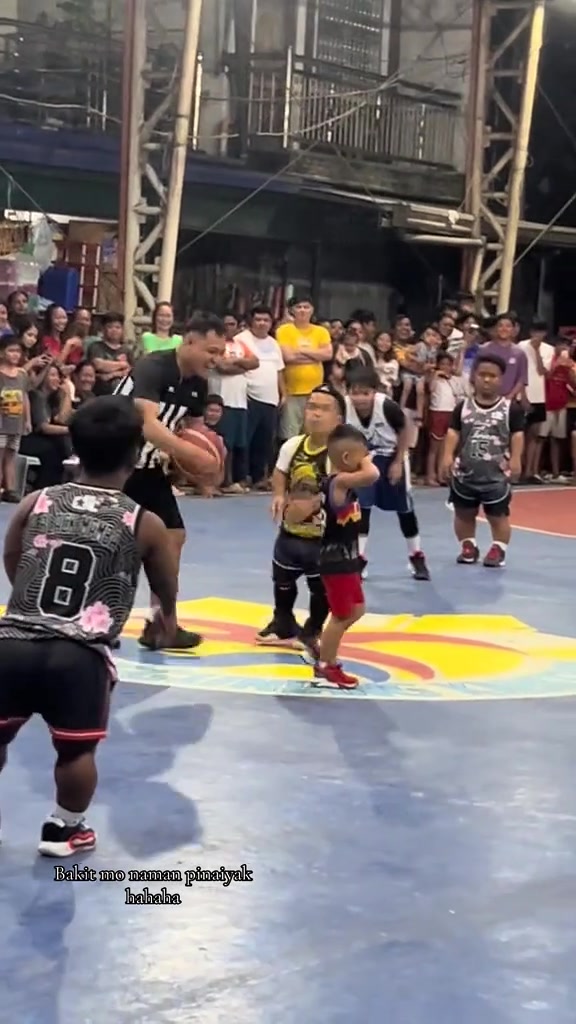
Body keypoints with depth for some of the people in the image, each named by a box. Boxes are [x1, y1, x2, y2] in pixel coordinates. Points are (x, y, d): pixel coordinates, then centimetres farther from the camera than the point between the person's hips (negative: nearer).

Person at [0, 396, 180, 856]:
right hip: (79, 656, -2)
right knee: (77, 749, 19)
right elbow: (166, 587, 25)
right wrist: (168, 617, 50)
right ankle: (64, 830, 33)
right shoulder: (145, 524, 6)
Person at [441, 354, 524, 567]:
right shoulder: (463, 407, 2)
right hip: (465, 472, 3)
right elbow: (453, 432, -1)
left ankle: (498, 550, 14)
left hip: (497, 473, -3)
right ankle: (468, 546, 29)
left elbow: (517, 435, -5)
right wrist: (448, 456, -13)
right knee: (464, 513, 14)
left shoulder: (511, 408, -4)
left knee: (498, 515, 4)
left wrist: (515, 459, -16)